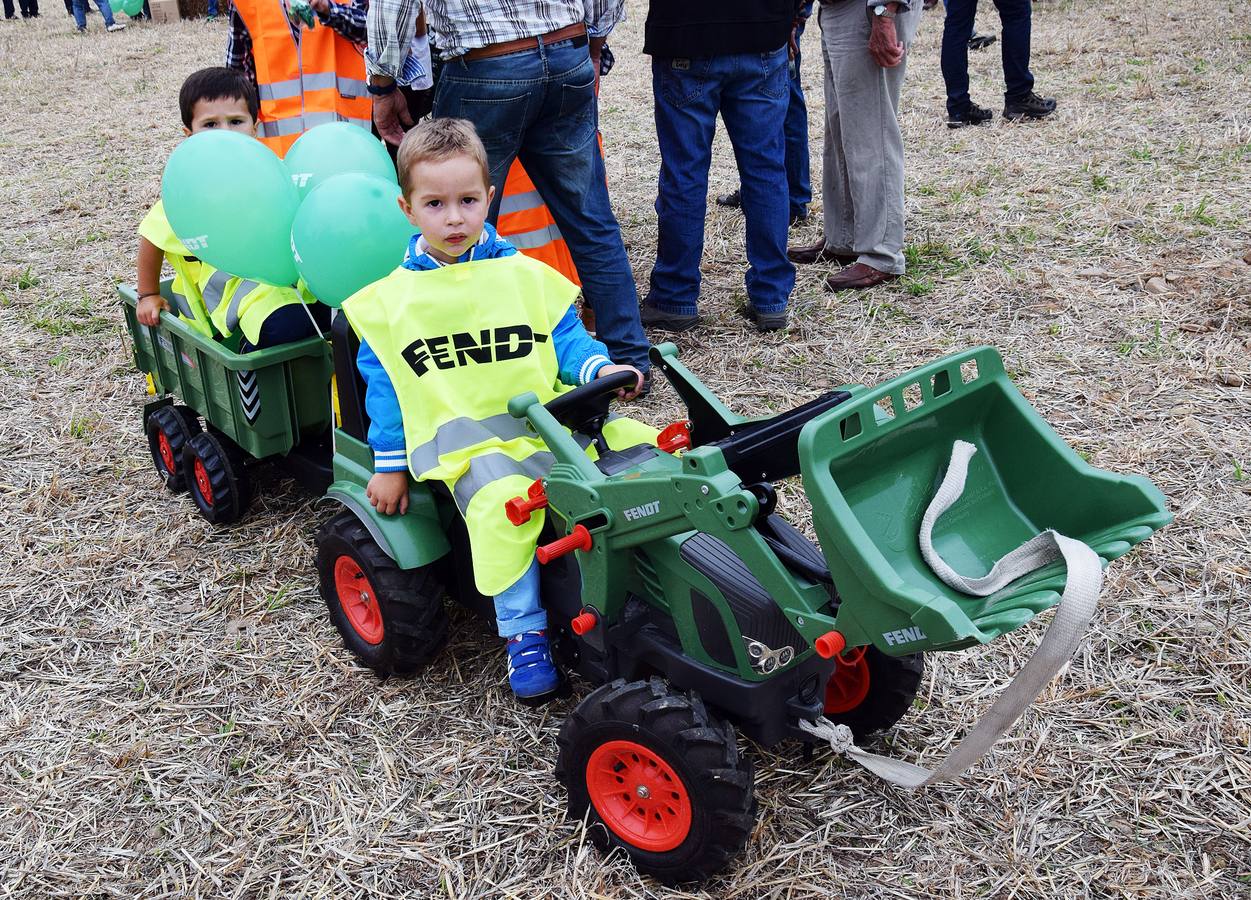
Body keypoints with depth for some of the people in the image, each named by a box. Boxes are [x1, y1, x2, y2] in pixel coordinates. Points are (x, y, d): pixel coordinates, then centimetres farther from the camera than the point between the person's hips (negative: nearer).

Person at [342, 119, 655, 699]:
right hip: (463, 436, -3)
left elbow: (566, 338, 12)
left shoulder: (527, 276, 10)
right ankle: (523, 631, -17)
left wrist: (598, 368, -10)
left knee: (644, 447, -16)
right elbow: (383, 384, 11)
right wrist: (389, 466, 9)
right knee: (502, 501, -34)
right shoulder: (392, 300, 7)